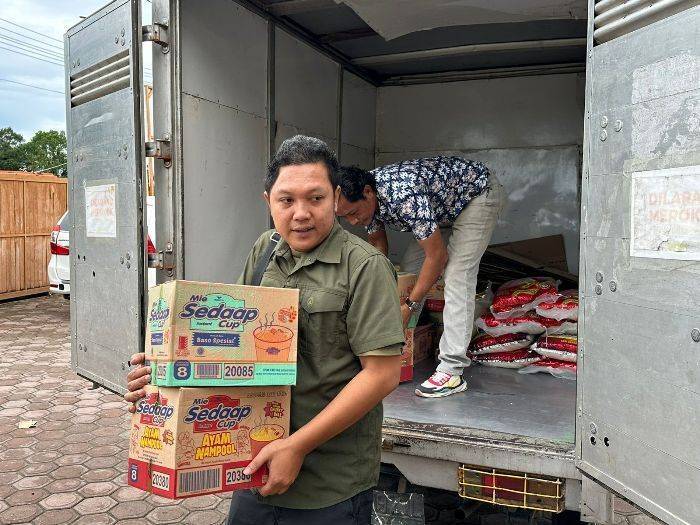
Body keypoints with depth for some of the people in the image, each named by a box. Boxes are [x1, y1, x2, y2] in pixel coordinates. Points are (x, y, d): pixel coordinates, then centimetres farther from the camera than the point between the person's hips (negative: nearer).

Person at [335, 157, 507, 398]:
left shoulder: (404, 196, -39)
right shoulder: (365, 198, -13)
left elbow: (437, 256, -31)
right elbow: (378, 243, 5)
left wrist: (410, 305, -24)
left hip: (480, 193, -8)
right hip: (443, 204, 8)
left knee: (457, 275, -20)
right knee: (409, 269, 3)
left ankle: (452, 371, -21)